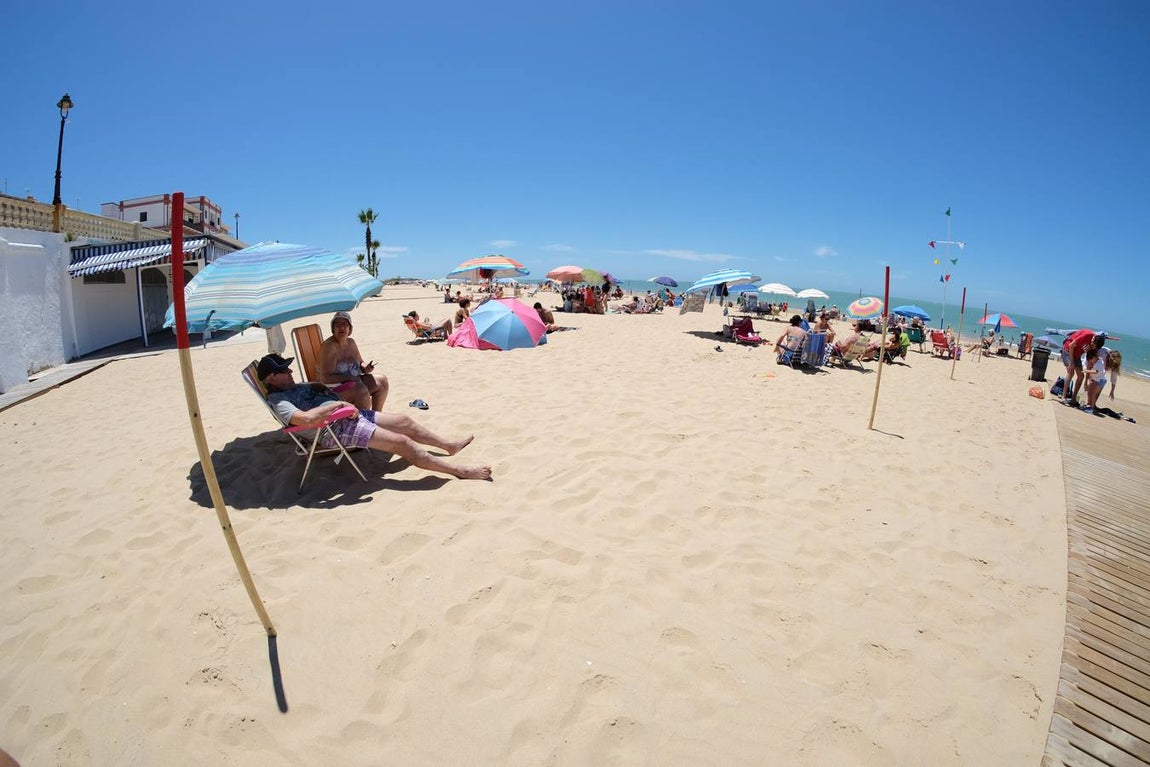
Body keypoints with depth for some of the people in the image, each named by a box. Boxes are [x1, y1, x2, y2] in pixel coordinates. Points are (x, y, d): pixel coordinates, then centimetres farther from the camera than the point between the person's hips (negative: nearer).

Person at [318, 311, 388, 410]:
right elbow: (325, 378, -25)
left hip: (354, 382, 9)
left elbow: (361, 363, 19)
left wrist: (366, 367, -4)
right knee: (362, 391, -32)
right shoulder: (329, 346, -19)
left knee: (382, 380, 4)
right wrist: (350, 377, -27)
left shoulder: (351, 342, 7)